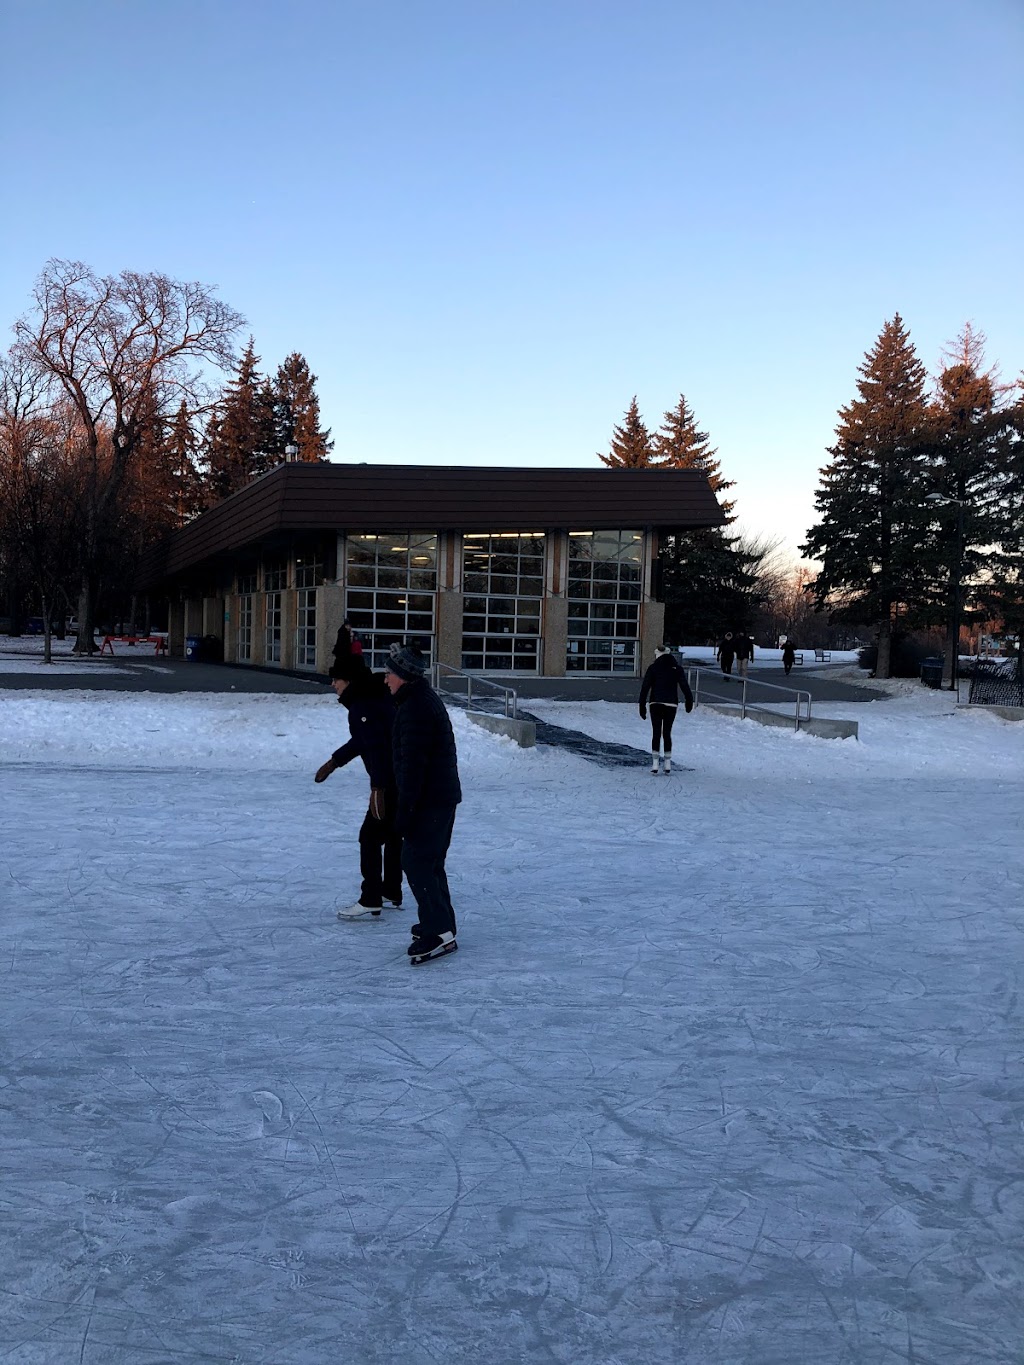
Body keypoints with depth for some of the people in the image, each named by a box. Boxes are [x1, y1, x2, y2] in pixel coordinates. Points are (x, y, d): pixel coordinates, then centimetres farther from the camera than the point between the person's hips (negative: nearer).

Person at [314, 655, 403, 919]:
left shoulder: (363, 705, -19)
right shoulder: (374, 697, 14)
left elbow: (376, 746, -27)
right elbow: (362, 740, 25)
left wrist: (378, 788, -29)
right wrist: (334, 762, 29)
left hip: (392, 781, -11)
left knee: (371, 836, -4)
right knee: (393, 835, 20)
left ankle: (370, 900, -1)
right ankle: (392, 893, 31)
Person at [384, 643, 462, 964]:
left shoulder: (414, 708, -19)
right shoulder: (428, 699, 16)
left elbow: (413, 763, -24)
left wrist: (405, 810, -22)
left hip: (428, 801, -11)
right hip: (444, 795, 11)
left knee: (416, 862, -9)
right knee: (430, 862, 18)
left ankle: (439, 933, -10)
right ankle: (441, 924, 26)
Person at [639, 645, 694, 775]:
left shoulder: (653, 668, 0)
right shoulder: (677, 668, 3)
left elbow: (645, 688, -3)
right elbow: (685, 686, 1)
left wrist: (642, 706, 1)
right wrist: (689, 702, 11)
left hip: (655, 704, -1)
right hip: (671, 704, 1)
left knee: (656, 733, 2)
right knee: (667, 733, 9)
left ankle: (655, 764, -6)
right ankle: (668, 764, 8)